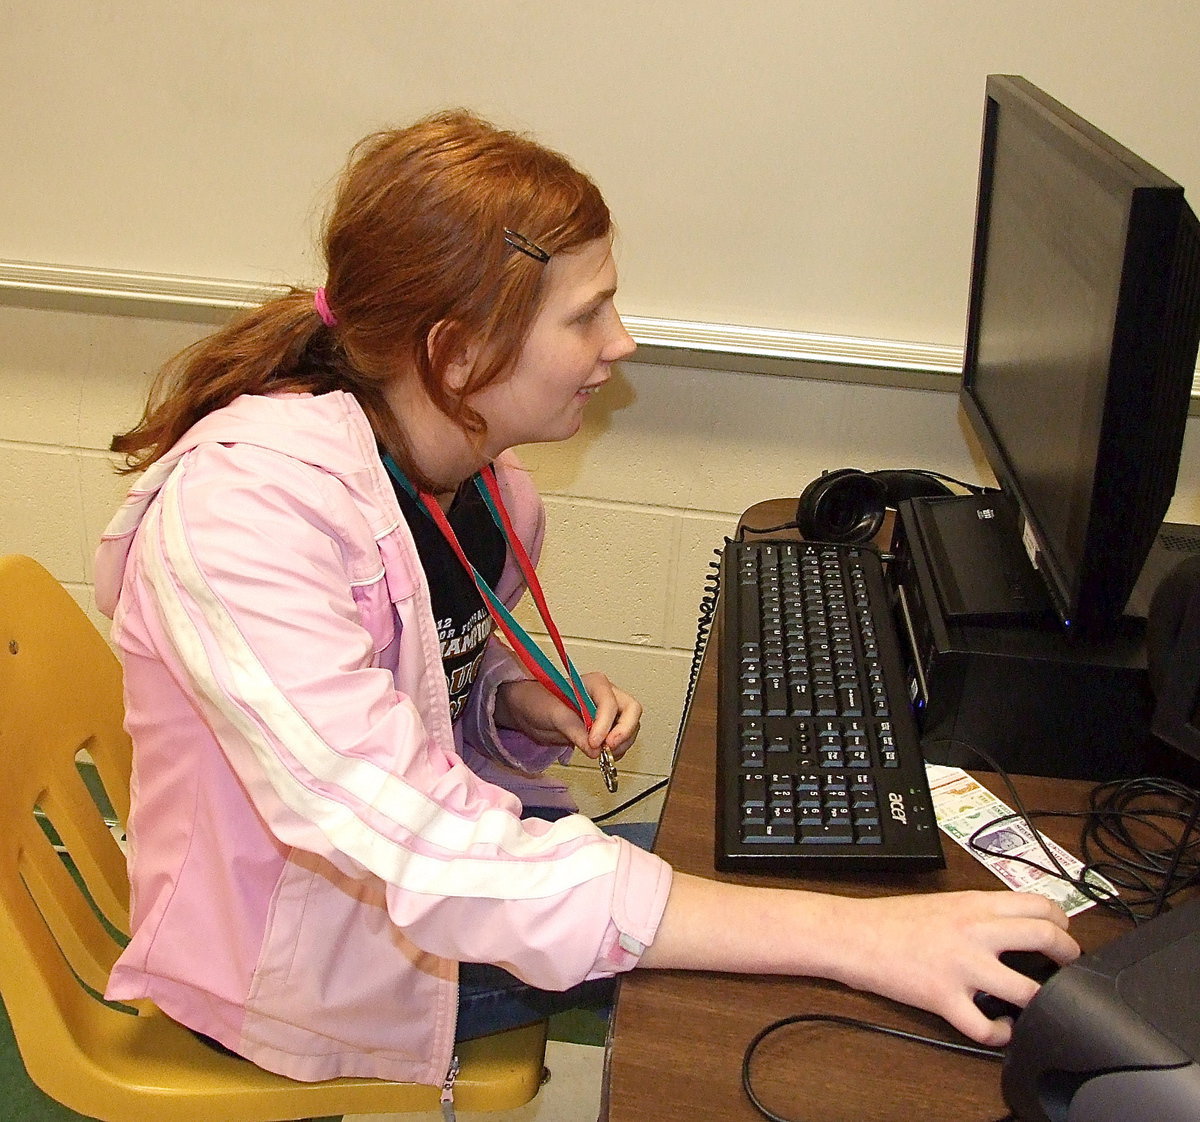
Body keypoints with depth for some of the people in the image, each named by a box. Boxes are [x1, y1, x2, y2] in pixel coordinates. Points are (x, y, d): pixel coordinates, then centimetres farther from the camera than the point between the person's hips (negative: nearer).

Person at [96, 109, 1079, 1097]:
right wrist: (843, 935, -44)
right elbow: (423, 851, -42)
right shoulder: (241, 506, -32)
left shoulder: (479, 479, -6)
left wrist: (528, 702, -12)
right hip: (292, 963, -7)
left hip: (429, 838, 7)